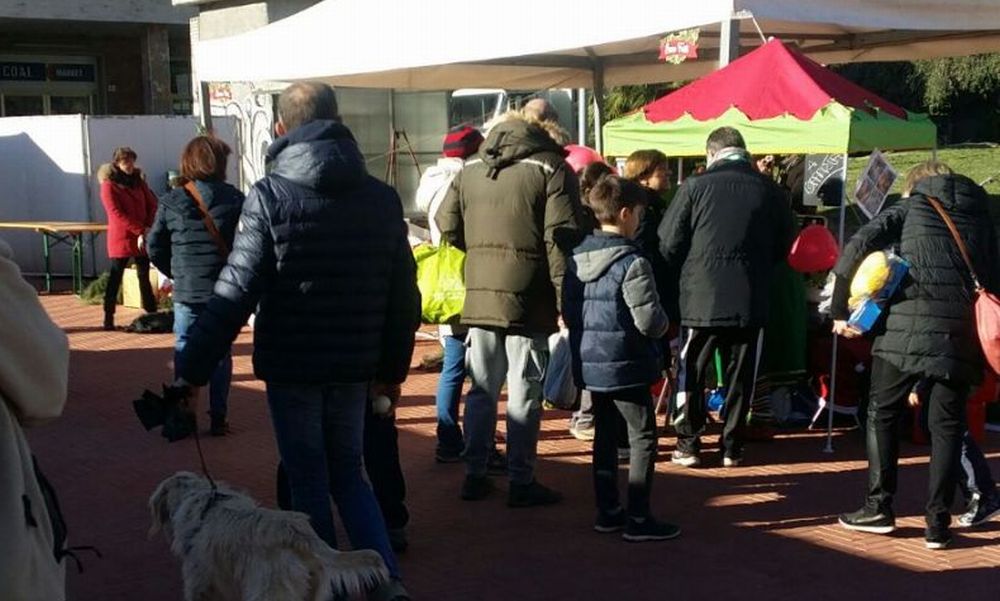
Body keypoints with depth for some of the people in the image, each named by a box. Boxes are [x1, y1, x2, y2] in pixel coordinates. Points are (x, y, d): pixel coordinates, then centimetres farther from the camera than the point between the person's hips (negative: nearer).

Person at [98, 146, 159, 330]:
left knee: (144, 277, 10)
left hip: (141, 238, 5)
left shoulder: (138, 181, 11)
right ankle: (108, 317, -1)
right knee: (115, 278, -3)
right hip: (121, 238, -5)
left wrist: (148, 228, -8)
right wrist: (140, 231, -19)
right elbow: (116, 214, -15)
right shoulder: (108, 185, -7)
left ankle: (151, 313, 16)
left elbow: (152, 204, 8)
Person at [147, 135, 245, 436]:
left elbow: (154, 247, 2)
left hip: (186, 292, 0)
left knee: (185, 352, 9)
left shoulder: (171, 202, -2)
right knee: (220, 353, 9)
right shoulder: (234, 199, -4)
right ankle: (218, 418, 11)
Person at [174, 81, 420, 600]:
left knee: (309, 481, 11)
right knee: (347, 473, 18)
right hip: (355, 367, 4)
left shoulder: (270, 196, -10)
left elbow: (236, 292, -16)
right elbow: (403, 295, 4)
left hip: (291, 366, -4)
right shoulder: (382, 198, 3)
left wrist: (192, 371, -11)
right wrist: (392, 369, 14)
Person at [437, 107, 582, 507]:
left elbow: (448, 226, 14)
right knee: (524, 394, 3)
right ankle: (521, 482, 9)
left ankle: (474, 475, 19)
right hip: (528, 299, -5)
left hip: (479, 295, 5)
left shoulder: (470, 170, 12)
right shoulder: (552, 169, -5)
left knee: (482, 389, 14)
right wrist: (566, 300, -9)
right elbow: (560, 239, -12)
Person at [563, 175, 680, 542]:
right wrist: (664, 326, 1)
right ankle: (638, 518, 5)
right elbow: (649, 320, -20)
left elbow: (568, 312, 10)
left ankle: (607, 511, 23)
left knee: (605, 436, 16)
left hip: (589, 363, 8)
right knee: (643, 437, 3)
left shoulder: (576, 259, 5)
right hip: (625, 366, -7)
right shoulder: (632, 263, -18)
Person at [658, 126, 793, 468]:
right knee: (741, 376, 12)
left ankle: (688, 444, 13)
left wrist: (682, 275, 13)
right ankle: (732, 446, 17)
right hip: (751, 299, 2)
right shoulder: (769, 190, 0)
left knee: (691, 373, 10)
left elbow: (668, 244, -5)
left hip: (701, 298, -2)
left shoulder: (695, 187, -8)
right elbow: (782, 247, 10)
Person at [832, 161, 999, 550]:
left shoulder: (910, 206, 12)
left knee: (883, 413, 11)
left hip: (908, 325, -3)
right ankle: (938, 524, 7)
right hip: (962, 330, 3)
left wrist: (839, 310, 1)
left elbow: (857, 246, -1)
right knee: (947, 424, 8)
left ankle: (879, 508, 12)